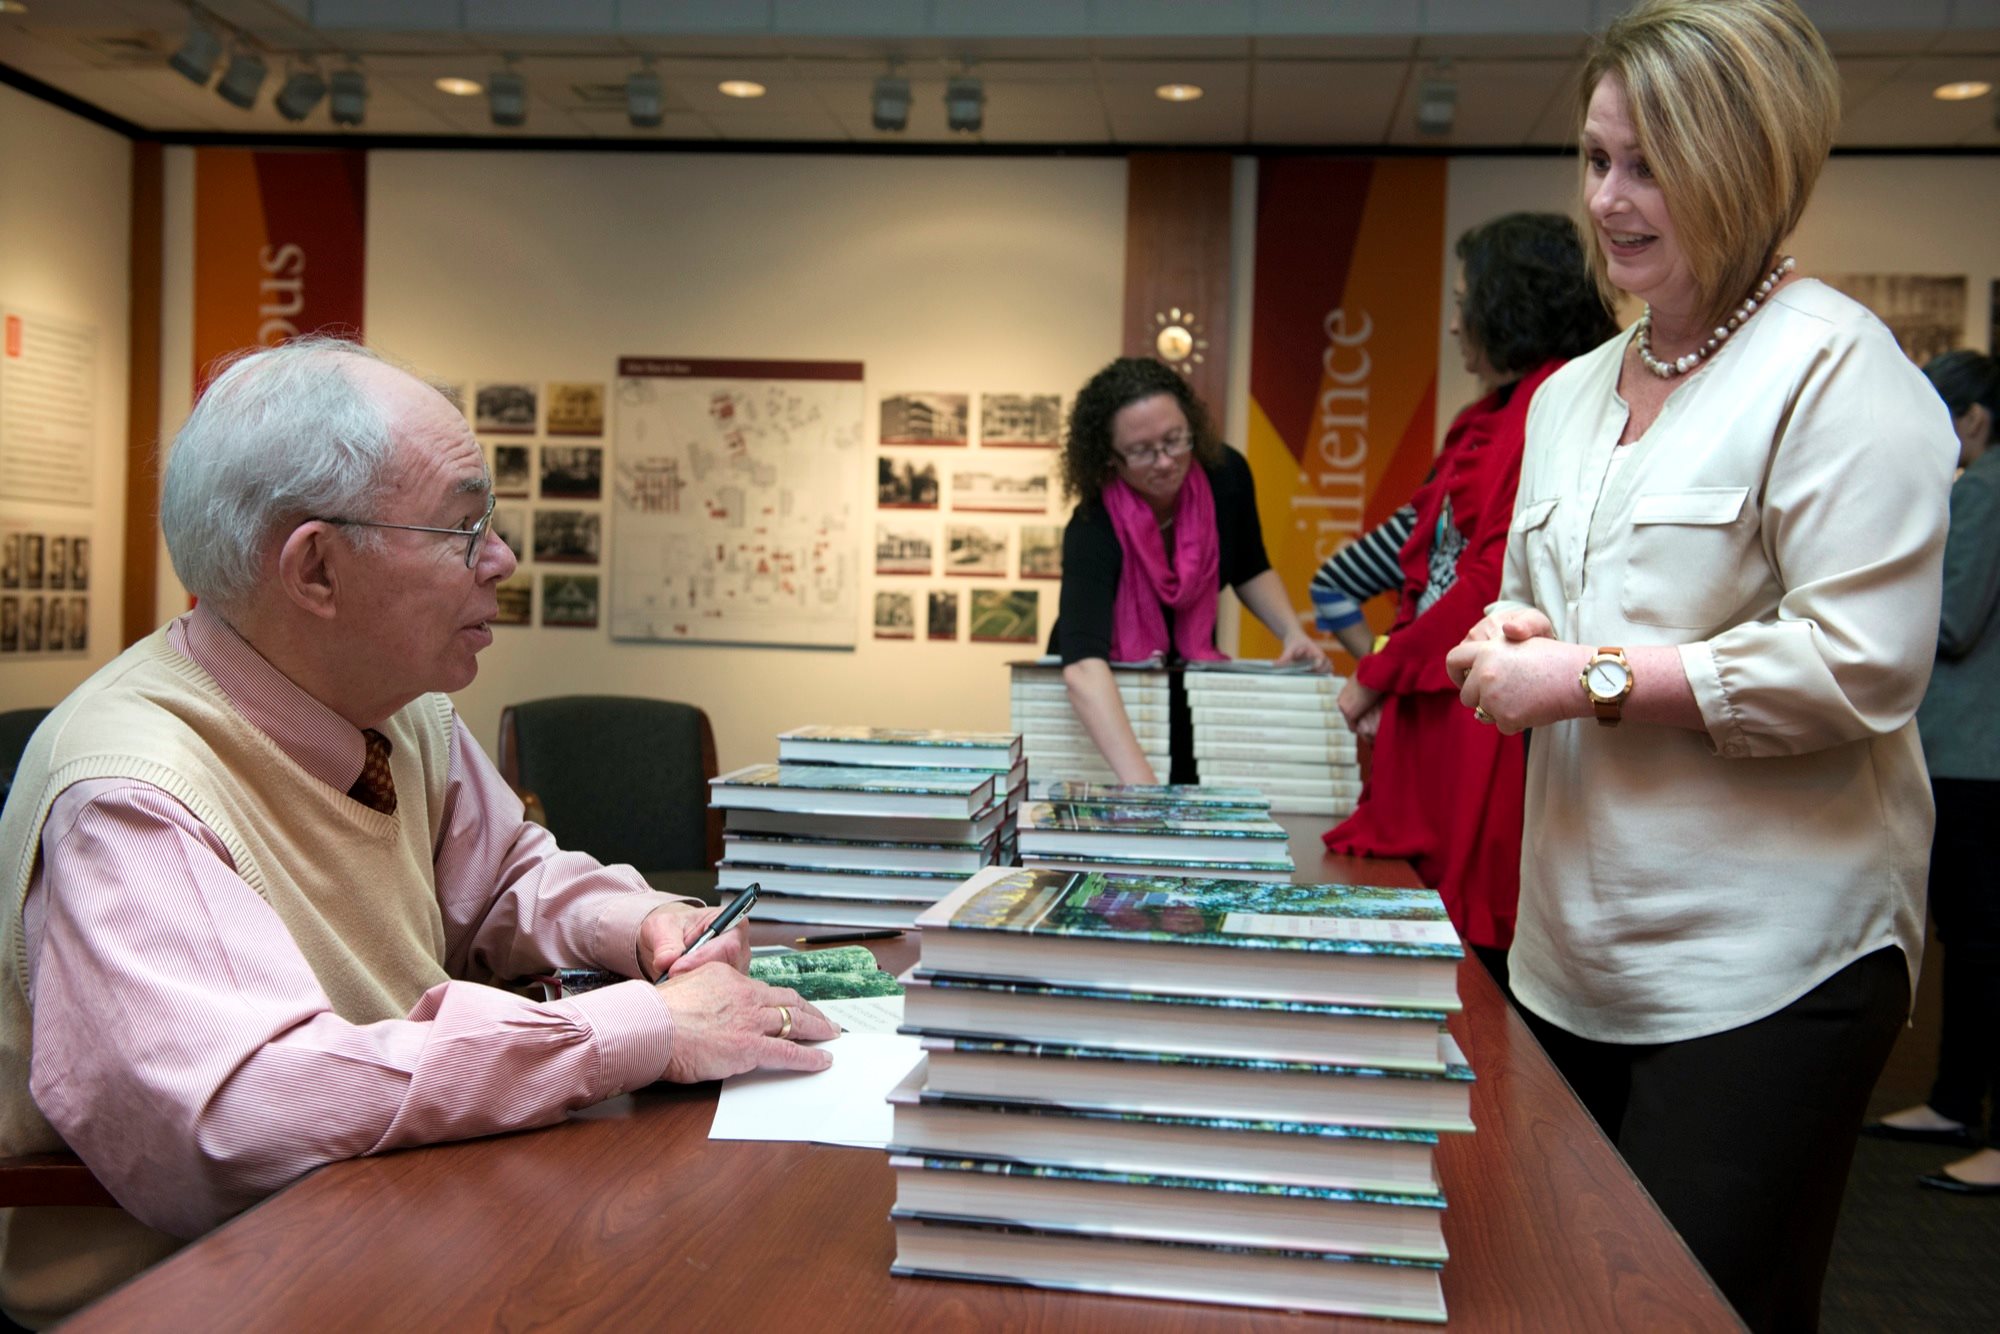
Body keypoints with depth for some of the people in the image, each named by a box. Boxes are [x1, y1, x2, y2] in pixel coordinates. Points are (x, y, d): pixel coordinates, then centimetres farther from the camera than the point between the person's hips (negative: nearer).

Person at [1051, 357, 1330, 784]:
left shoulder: (1225, 475, -18)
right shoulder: (1094, 529, -34)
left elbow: (1250, 571, 4)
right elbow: (1082, 668, -49)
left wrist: (1293, 633, -14)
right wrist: (1139, 781, -60)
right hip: (1111, 691, -4)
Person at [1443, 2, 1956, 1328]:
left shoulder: (1834, 365, -10)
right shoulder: (1570, 394, 13)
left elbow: (1863, 667, -19)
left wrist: (1594, 677, -16)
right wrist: (1508, 644, 0)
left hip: (1762, 969, -7)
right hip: (1578, 955, 8)